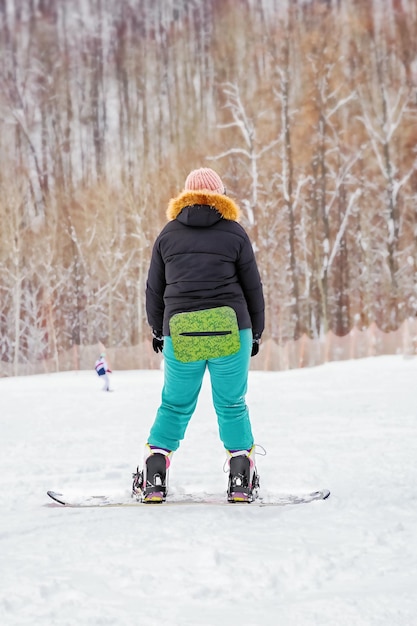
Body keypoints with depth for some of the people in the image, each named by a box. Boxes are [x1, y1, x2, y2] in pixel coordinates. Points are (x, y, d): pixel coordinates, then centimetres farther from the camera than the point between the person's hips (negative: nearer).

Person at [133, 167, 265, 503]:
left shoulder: (168, 234, 10)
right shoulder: (235, 233, 4)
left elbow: (155, 289, 13)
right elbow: (253, 288, 6)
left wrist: (158, 329, 25)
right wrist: (256, 332, 17)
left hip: (180, 331, 1)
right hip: (230, 329, -1)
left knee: (175, 405, 11)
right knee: (232, 405, 7)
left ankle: (153, 478, 3)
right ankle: (242, 479, 3)